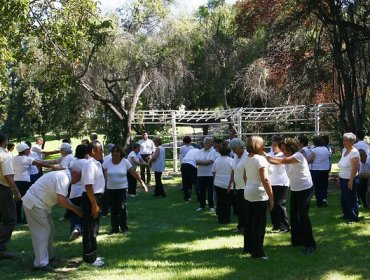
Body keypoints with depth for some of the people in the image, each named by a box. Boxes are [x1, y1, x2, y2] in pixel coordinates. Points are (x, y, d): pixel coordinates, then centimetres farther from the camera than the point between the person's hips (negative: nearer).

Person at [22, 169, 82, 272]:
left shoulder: (62, 175, 12)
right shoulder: (64, 178, -20)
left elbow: (63, 198, 16)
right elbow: (61, 200, -26)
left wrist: (75, 208, 7)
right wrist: (75, 208, -12)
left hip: (38, 203, 11)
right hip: (34, 204, -11)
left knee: (49, 229, 17)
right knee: (42, 231, -9)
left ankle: (48, 256, 27)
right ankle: (41, 264, -6)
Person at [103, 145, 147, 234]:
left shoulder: (125, 162, -4)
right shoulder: (107, 162, -1)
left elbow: (134, 173, -2)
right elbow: (103, 175, 0)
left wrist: (142, 183, -4)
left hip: (122, 188, -2)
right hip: (111, 189, 2)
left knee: (122, 208, -5)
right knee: (113, 209, 6)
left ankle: (124, 227, 9)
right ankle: (115, 228, 15)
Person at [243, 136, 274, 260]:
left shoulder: (247, 159, 8)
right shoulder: (260, 159, -17)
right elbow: (265, 180, -22)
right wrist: (271, 197, -20)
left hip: (248, 194, 8)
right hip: (259, 195, -8)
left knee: (249, 222, 16)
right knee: (259, 224, -1)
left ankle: (248, 247, 26)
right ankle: (257, 252, 2)